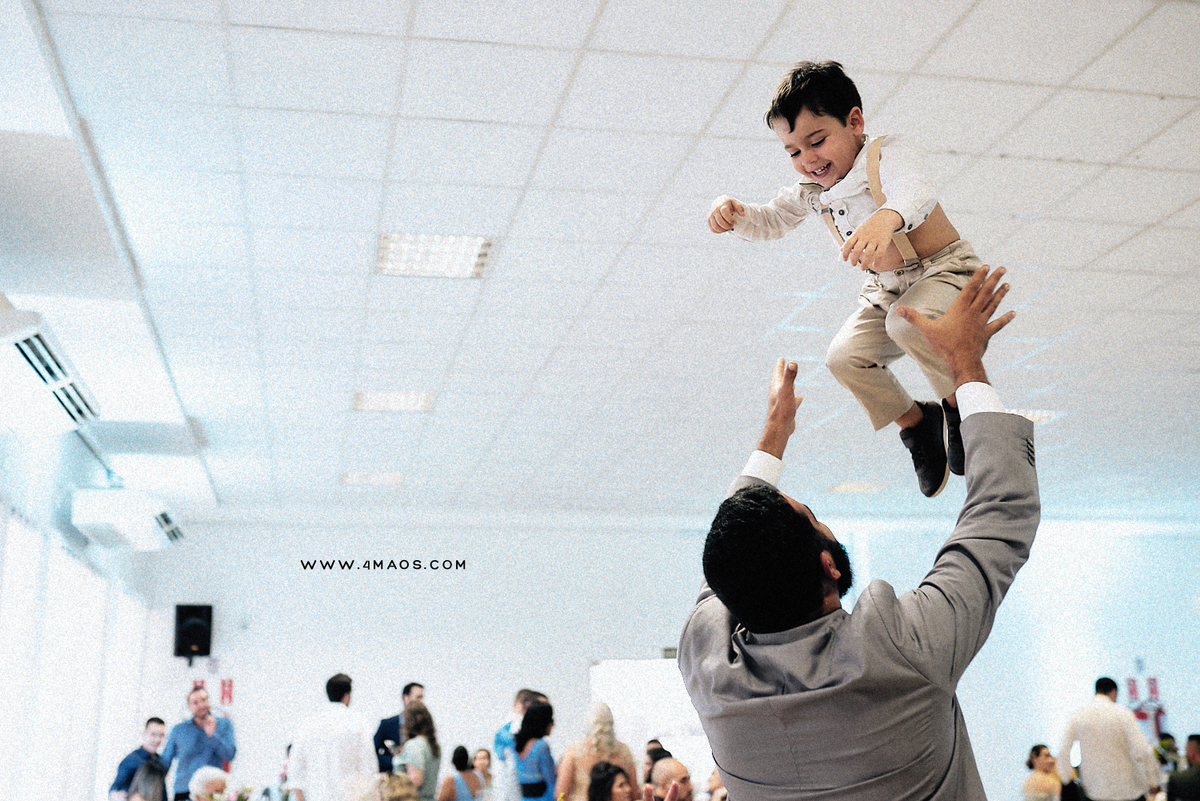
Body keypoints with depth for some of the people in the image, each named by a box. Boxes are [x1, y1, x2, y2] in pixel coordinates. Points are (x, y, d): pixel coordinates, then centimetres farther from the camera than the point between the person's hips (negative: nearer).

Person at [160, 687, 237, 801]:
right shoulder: (178, 730, 11)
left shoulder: (224, 724, 9)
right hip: (183, 792, 1)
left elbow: (229, 756, -1)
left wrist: (212, 735, -8)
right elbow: (165, 761, 14)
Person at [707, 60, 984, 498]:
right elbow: (769, 222, 13)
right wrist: (732, 210, -11)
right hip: (884, 291, 7)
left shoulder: (888, 153, -23)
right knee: (844, 357, -14)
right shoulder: (811, 190, -1)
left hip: (944, 270, -7)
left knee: (907, 323, -36)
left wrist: (887, 217, -70)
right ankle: (916, 421, 11)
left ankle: (963, 403, -8)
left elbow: (916, 190, -45)